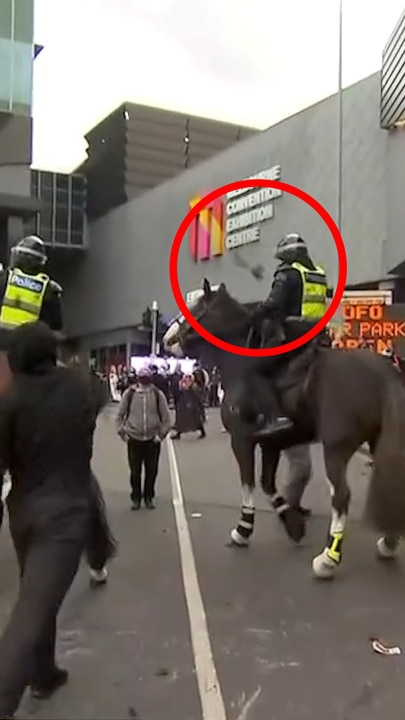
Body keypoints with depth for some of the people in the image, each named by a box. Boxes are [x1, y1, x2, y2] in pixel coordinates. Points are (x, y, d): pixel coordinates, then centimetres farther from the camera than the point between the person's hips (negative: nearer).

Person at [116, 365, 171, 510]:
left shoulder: (158, 394, -2)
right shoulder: (129, 393, -3)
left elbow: (166, 417, 3)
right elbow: (120, 415, 5)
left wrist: (161, 434, -3)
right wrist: (122, 432, -1)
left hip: (153, 439, 0)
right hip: (134, 439, 0)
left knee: (152, 471, 7)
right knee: (135, 471, 6)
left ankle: (149, 497, 24)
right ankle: (136, 498, 21)